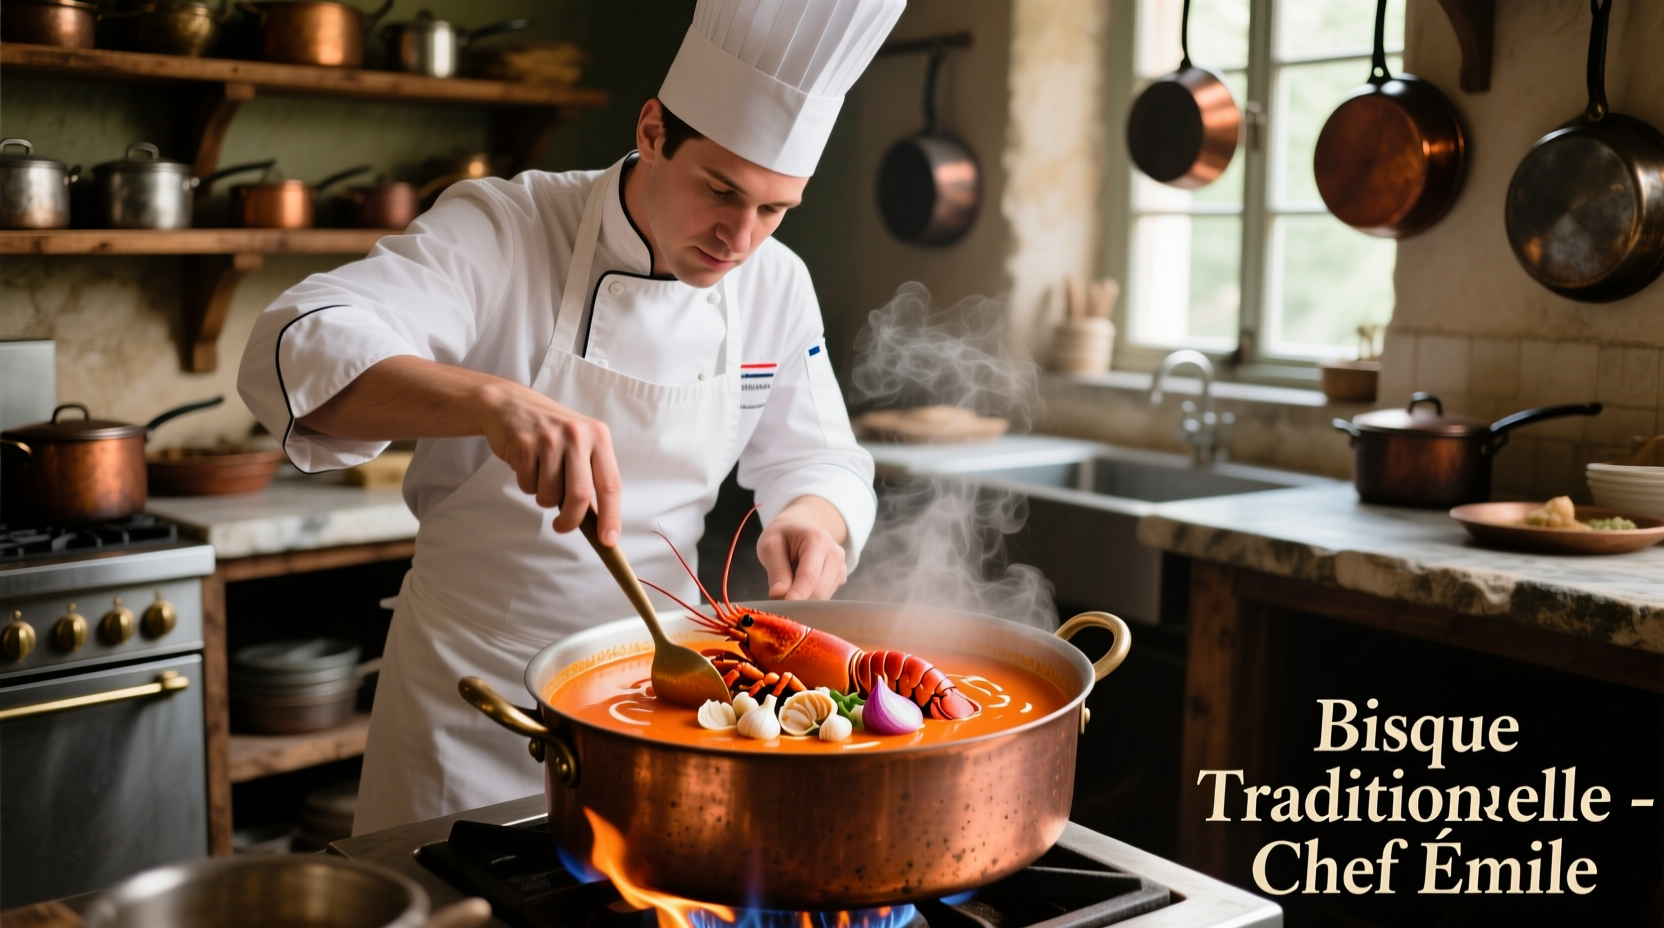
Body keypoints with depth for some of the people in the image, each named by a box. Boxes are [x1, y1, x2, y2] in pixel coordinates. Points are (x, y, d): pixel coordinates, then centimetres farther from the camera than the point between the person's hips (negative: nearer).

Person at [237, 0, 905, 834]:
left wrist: (812, 516, -18)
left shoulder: (777, 286, -3)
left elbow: (817, 460, 6)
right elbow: (298, 349, -31)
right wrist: (488, 399, -49)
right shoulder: (502, 230, -18)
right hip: (476, 680, -3)